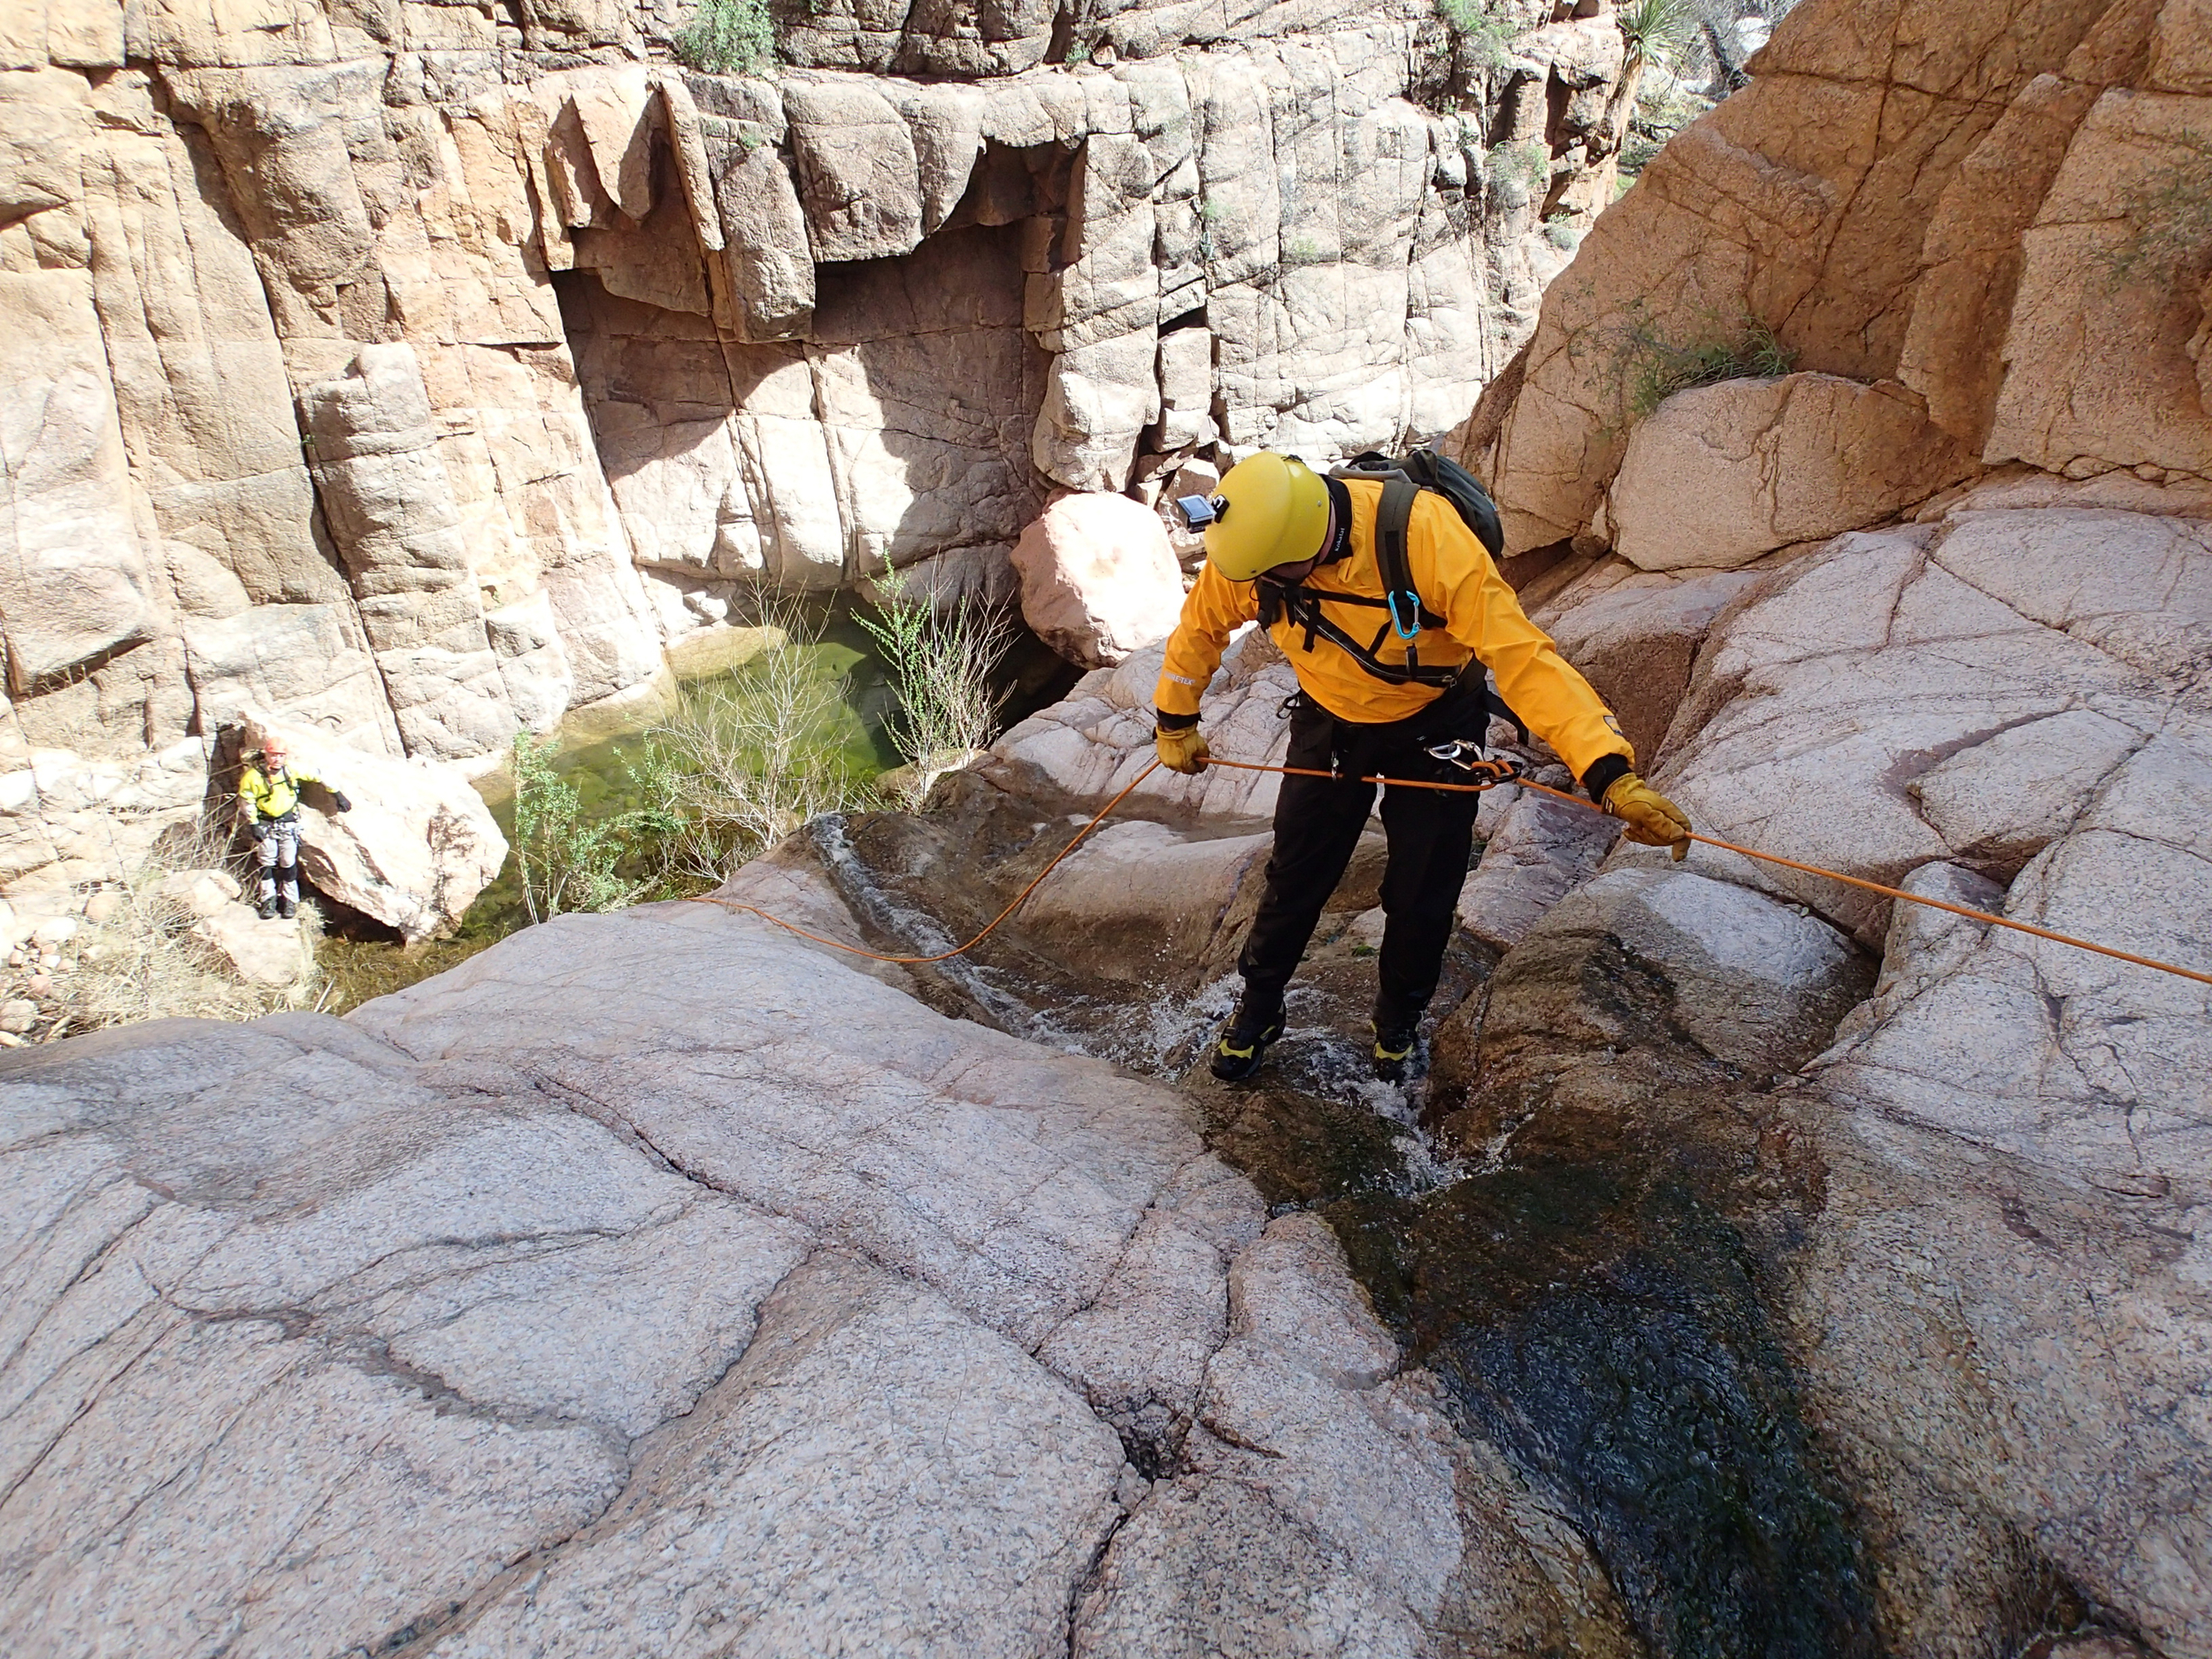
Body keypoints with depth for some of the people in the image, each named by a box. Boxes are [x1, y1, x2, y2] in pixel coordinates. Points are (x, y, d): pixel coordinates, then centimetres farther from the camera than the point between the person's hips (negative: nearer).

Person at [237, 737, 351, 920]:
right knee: (267, 862, 2)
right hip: (265, 824, -1)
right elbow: (246, 802, -6)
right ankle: (268, 900, 14)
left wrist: (338, 795, 6)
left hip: (288, 822, 1)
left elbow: (318, 776, 2)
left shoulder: (292, 770, -10)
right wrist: (253, 825, -7)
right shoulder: (253, 776, -16)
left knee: (289, 862, 0)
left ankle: (290, 900, 11)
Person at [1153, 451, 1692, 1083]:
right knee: (1294, 877, 7)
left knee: (1421, 898, 6)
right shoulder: (1248, 543, -25)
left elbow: (1521, 655, -40)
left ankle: (1398, 1020, 35)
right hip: (1330, 723, 3)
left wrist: (1612, 773, -48)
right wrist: (1175, 723, 9)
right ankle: (1255, 1012, 32)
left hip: (1435, 727, -2)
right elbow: (1201, 627, -3)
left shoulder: (1425, 534, -38)